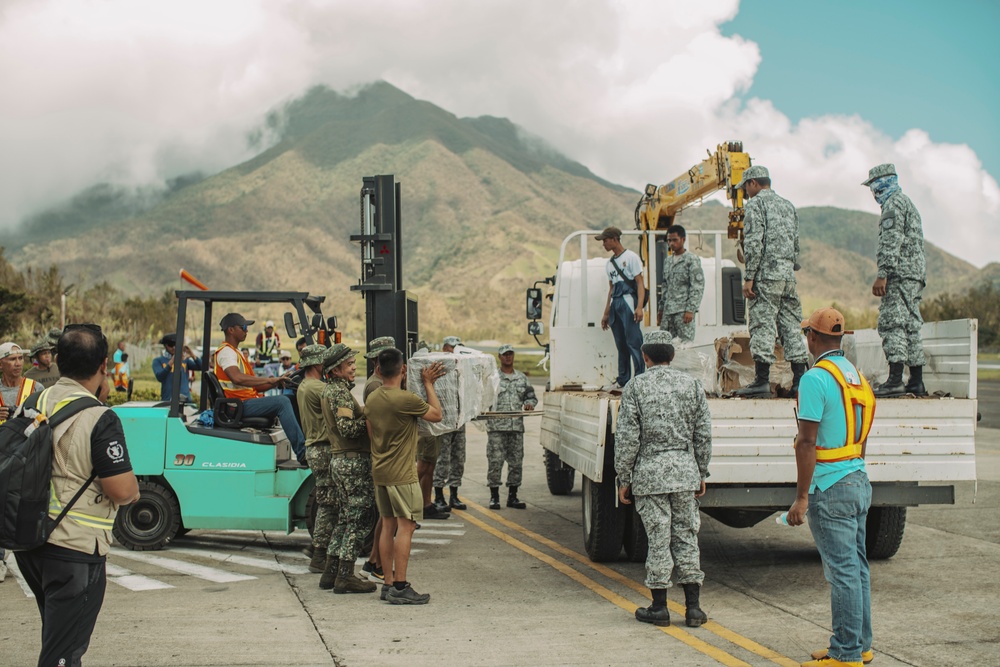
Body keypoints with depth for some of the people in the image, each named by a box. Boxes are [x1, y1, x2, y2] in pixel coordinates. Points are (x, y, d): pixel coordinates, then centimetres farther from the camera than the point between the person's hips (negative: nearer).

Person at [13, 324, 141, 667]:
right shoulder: (100, 419, -19)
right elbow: (122, 490, -23)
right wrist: (134, 488, 4)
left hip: (29, 544, 8)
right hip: (75, 550, -7)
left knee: (57, 636, 25)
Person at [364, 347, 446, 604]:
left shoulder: (372, 399, 6)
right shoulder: (406, 399, -18)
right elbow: (436, 415, -5)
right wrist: (428, 384, 4)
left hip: (380, 472, 8)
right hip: (401, 474, -8)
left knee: (388, 526, 11)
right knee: (405, 527, -5)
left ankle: (389, 583, 15)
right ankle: (400, 588, -6)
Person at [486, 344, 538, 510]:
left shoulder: (522, 378, 16)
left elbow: (531, 396, 22)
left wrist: (530, 403, 1)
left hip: (517, 426, 4)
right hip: (496, 427, -4)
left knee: (516, 462, 6)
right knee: (495, 461, -5)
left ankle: (512, 496, 14)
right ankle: (494, 496, 4)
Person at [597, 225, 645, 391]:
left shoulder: (631, 257, -3)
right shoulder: (610, 262, 20)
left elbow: (640, 283, -8)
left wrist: (639, 307, -19)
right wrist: (606, 313, 22)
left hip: (628, 301, -8)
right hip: (615, 303, 8)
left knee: (633, 341, -11)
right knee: (620, 344, 9)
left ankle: (641, 378, -11)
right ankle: (623, 379, 13)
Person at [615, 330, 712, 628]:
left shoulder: (635, 388, -5)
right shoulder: (692, 384, 5)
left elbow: (627, 440, -7)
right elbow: (703, 435, 6)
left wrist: (623, 480, 1)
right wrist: (701, 474, 15)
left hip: (650, 473, -3)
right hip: (685, 472, 3)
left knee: (658, 539, 2)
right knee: (687, 537, 8)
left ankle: (659, 608, 9)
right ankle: (693, 607, 10)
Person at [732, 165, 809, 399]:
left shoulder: (755, 204, -4)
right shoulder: (788, 206, 20)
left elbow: (754, 244, -13)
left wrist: (748, 278, -13)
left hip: (766, 275, -7)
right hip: (788, 275, 7)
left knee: (762, 326, -8)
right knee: (791, 327, 7)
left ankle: (762, 381, -13)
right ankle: (800, 381, 6)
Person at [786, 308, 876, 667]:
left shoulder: (815, 378, -15)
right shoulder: (857, 376, 13)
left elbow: (807, 442, -18)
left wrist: (801, 496, -16)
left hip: (830, 488, -9)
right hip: (859, 481, 9)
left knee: (842, 571, -6)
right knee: (857, 567, 14)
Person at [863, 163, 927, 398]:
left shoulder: (893, 204, -7)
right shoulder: (909, 204, 25)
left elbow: (891, 242, -18)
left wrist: (882, 275, -22)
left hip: (900, 273, -10)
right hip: (916, 273, 10)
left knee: (893, 324, -14)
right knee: (911, 326, 10)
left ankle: (895, 380, -22)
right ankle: (916, 383, 10)